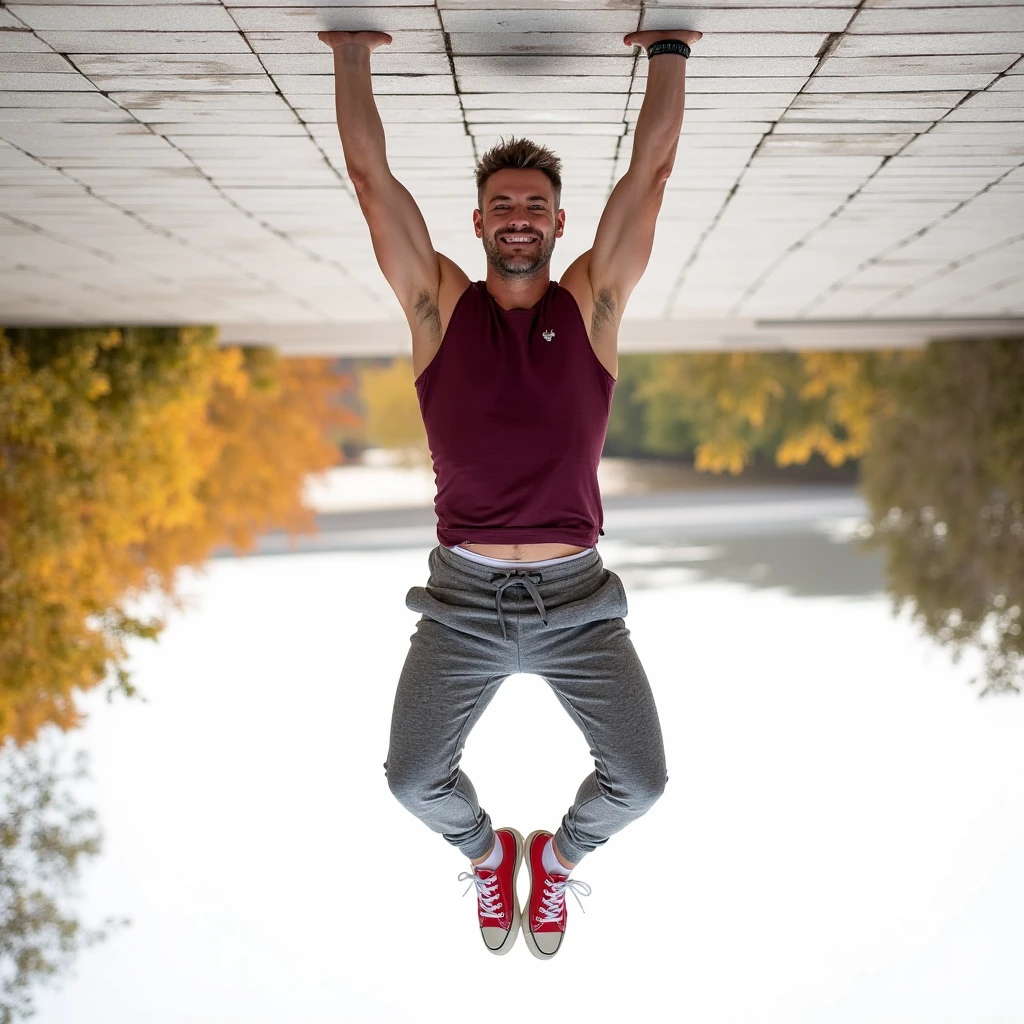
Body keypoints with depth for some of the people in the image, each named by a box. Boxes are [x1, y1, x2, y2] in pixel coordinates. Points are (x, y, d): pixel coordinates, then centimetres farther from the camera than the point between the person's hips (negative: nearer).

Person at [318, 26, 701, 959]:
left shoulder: (593, 302, 5)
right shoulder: (439, 304, 5)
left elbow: (652, 169, 5)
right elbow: (369, 174, 4)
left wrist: (671, 50, 7)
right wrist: (351, 52, 8)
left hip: (577, 596, 0)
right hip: (463, 595, 0)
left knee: (639, 782, -8)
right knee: (415, 781, -7)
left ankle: (560, 854, 28)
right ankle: (485, 850, 30)